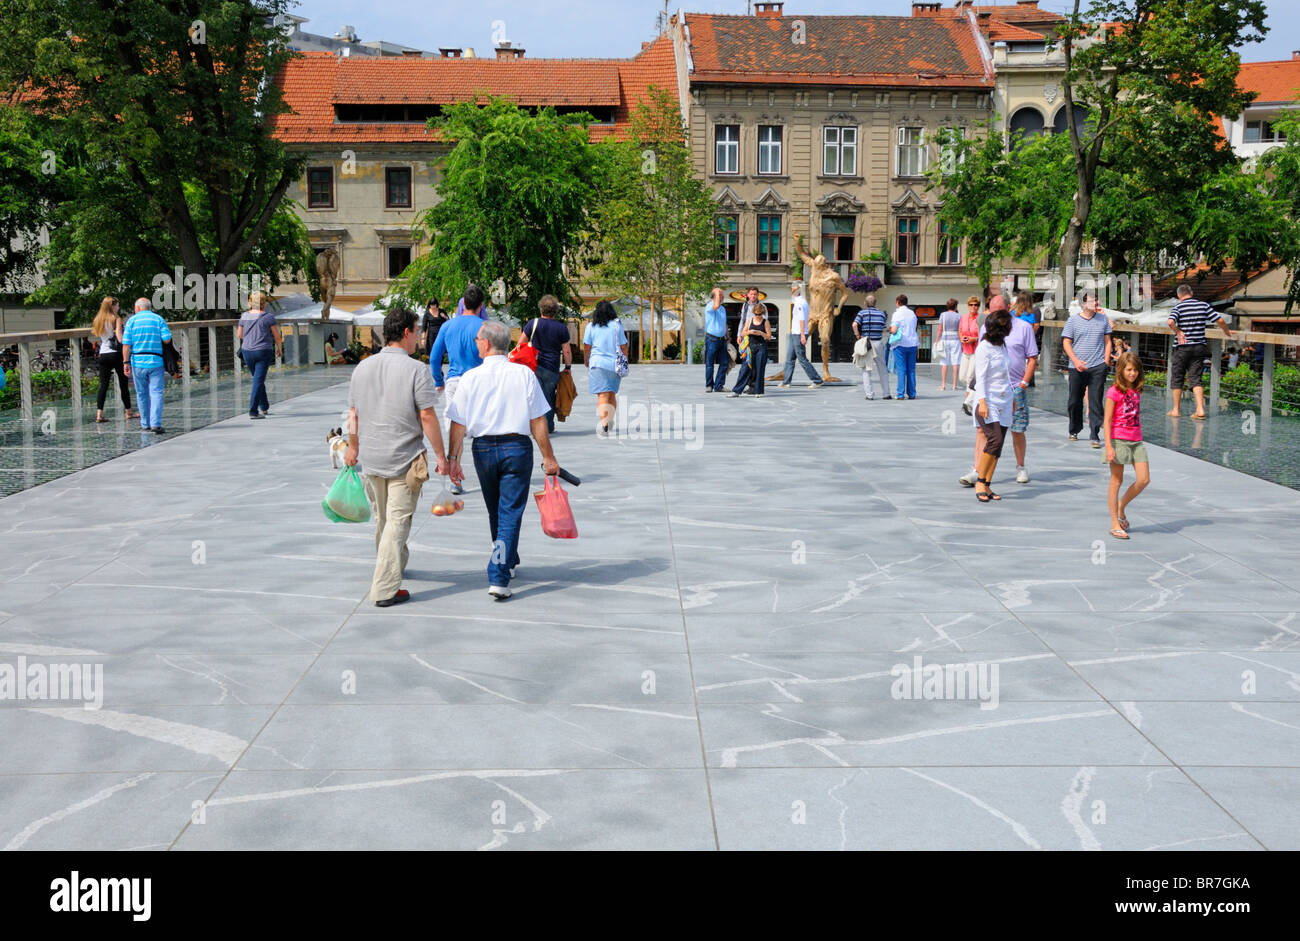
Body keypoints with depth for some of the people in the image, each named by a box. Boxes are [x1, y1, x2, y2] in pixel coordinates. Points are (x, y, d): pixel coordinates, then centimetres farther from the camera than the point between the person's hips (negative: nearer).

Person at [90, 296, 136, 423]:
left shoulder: (97, 320, 7)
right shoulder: (116, 319, -9)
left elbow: (94, 334, 13)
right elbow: (120, 339, -17)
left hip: (103, 355, 4)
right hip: (116, 354, -4)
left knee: (103, 384, 3)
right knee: (123, 384, 8)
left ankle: (99, 413, -9)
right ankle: (129, 412, 17)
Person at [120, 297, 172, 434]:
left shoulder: (132, 321, 4)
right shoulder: (158, 319, 3)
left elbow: (126, 344, -2)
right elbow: (167, 339, -6)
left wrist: (126, 362, 0)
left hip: (137, 361, 1)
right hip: (156, 361, -1)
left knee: (142, 394, 13)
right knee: (156, 392, -5)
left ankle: (145, 424, 20)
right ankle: (156, 423, -19)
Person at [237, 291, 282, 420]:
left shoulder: (244, 317, 4)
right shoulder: (268, 317, -8)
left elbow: (240, 335, 16)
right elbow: (277, 336, -3)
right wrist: (280, 349, 14)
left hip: (247, 351, 5)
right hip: (263, 351, -5)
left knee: (258, 379, 21)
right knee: (258, 381, -4)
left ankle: (265, 407, 30)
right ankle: (253, 411, -10)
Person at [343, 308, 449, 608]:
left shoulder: (362, 368, 4)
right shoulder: (416, 370, -13)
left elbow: (353, 415, 10)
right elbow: (427, 417, -14)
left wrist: (353, 448, 24)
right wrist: (441, 457, -7)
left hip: (370, 458, 6)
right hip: (405, 459, -6)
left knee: (382, 519, 21)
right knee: (397, 521, 0)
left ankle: (391, 565, 42)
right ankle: (385, 589, -1)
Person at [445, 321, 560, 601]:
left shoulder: (470, 377, -4)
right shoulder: (524, 374, -5)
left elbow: (458, 423, -4)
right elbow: (538, 422, -5)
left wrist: (453, 457, 5)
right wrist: (548, 457, 1)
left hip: (484, 449, 2)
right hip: (517, 447, -2)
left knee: (495, 512, 20)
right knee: (510, 513, -1)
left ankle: (508, 563, 39)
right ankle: (499, 578, -9)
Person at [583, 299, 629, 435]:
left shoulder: (591, 326, 2)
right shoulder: (617, 325, 4)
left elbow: (586, 348, 4)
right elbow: (624, 347, 5)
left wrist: (587, 363, 19)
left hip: (598, 363, -2)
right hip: (615, 364, 2)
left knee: (602, 395, -7)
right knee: (612, 395, 17)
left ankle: (603, 424, -21)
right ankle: (610, 422, 23)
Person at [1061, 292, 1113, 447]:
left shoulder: (1103, 319, 9)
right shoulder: (1073, 320, 3)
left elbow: (1107, 341, 13)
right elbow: (1066, 342, 1)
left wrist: (1106, 361, 2)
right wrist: (1076, 361, -11)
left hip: (1098, 367, 0)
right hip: (1077, 368, 0)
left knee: (1095, 402, -6)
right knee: (1075, 401, 9)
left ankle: (1094, 435, -5)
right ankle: (1074, 430, 29)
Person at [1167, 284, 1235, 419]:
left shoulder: (1178, 307, -5)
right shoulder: (1203, 305, 4)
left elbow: (1171, 322, -25)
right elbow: (1220, 320, 2)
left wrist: (1179, 332, -10)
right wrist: (1227, 332, 19)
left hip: (1182, 348, -3)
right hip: (1199, 347, 3)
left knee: (1177, 378, 9)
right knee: (1196, 378, 4)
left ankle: (1176, 410, 14)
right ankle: (1200, 408, -10)